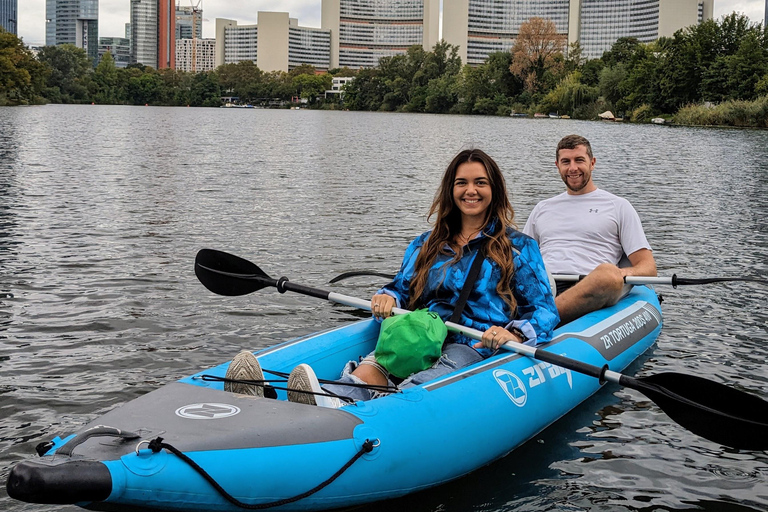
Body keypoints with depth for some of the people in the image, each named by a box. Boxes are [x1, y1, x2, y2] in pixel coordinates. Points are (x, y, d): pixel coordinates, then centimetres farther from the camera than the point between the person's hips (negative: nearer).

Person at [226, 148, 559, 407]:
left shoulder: (518, 248, 11)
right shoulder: (426, 245, 24)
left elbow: (544, 310, 4)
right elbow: (402, 288, 26)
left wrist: (512, 334, -18)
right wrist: (387, 298, -1)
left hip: (476, 349, -3)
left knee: (417, 389, -38)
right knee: (368, 371, -32)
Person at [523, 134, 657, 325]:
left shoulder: (618, 206, 20)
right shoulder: (542, 209, 31)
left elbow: (648, 267, 12)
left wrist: (626, 273, -13)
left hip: (588, 294, -3)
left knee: (608, 273, -38)